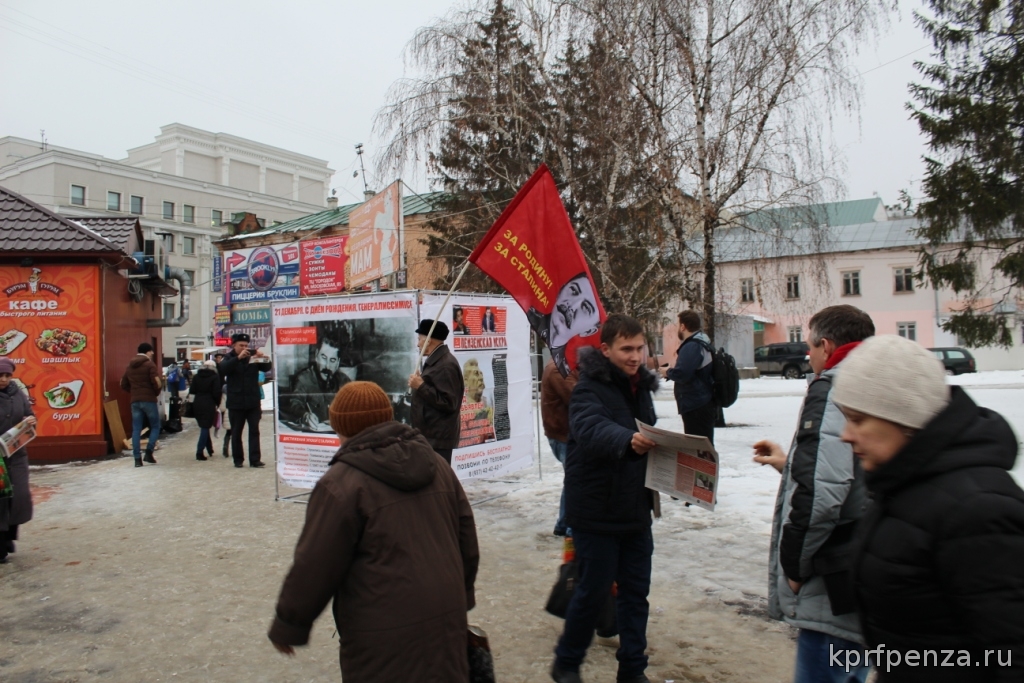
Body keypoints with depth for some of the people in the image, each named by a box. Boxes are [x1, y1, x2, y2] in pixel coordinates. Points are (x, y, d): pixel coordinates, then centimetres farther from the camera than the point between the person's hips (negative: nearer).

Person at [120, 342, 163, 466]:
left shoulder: (130, 366, 14)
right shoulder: (150, 364, -7)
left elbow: (123, 384, 17)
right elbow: (157, 383, -16)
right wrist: (157, 393, 2)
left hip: (135, 401, 5)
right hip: (149, 400, -5)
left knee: (136, 429, 4)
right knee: (155, 426, 7)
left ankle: (137, 458, 2)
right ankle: (149, 452, -7)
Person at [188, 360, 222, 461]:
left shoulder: (196, 376, 10)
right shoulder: (215, 377, -4)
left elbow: (191, 391, 8)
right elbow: (216, 393, -11)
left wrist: (195, 401, 17)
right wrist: (217, 404, 2)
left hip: (197, 404, 5)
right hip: (209, 405, -5)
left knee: (204, 427, 17)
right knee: (205, 428, -2)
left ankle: (210, 450, 23)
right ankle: (199, 452, -8)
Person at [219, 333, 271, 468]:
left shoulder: (253, 356, 8)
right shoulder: (229, 358, 3)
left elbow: (267, 368, 3)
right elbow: (222, 369, -16)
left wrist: (263, 358, -17)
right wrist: (239, 357, -27)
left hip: (253, 401, 1)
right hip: (236, 402, -1)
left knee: (254, 431, -1)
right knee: (236, 432, 6)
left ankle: (255, 459, 0)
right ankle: (238, 459, 15)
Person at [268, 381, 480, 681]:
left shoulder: (342, 483, -15)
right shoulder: (436, 464, 6)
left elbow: (314, 567, -10)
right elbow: (467, 541, 12)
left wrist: (288, 626, 5)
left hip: (384, 636, -6)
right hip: (447, 621, 6)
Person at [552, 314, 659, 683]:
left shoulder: (641, 386, 8)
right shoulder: (589, 388, -16)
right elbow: (591, 429, -35)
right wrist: (627, 440, -52)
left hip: (635, 509, 7)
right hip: (596, 511, -7)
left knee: (635, 591, 13)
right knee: (593, 591, 4)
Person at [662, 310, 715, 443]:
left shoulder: (692, 346, -18)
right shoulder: (703, 343, 17)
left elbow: (681, 374, -28)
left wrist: (668, 372, -8)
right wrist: (672, 371, 12)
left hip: (696, 406, -11)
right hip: (703, 403, 11)